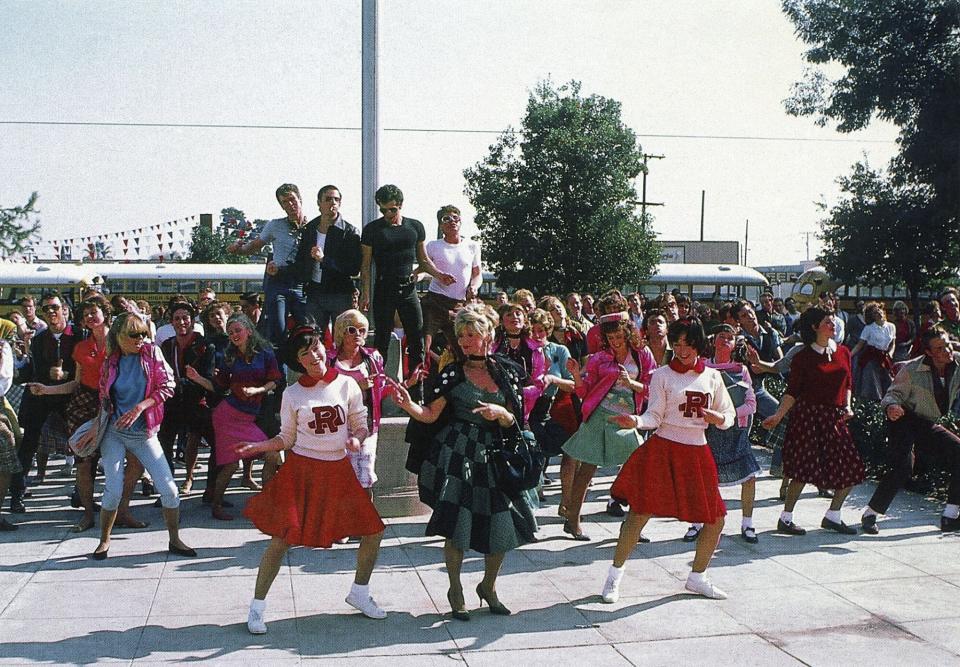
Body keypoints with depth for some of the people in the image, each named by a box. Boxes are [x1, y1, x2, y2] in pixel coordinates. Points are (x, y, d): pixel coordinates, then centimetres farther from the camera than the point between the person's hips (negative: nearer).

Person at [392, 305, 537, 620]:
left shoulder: (505, 371, 8)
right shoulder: (452, 373, 2)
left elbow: (514, 422, 9)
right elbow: (430, 415, -2)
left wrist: (500, 413, -12)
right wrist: (407, 404, -20)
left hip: (492, 455, 3)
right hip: (457, 452, -2)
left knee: (502, 524, 1)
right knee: (457, 523, -5)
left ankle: (488, 586, 25)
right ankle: (455, 589, 16)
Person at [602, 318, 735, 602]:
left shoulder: (712, 376, 9)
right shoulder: (662, 375, -1)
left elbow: (730, 416, 12)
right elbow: (654, 417, -7)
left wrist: (718, 418, -10)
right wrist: (634, 422, -27)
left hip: (697, 453, 4)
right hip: (663, 450, -4)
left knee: (716, 520, 7)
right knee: (640, 512, -8)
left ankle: (697, 578, 28)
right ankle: (614, 576, 7)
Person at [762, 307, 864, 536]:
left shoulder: (843, 352, 10)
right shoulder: (803, 357, -4)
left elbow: (847, 384, 19)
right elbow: (792, 392, -4)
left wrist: (847, 406, 4)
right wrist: (778, 416, -12)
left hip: (834, 417, 6)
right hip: (808, 416, -6)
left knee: (852, 468, 2)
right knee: (805, 467, -9)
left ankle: (832, 516, 17)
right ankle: (785, 518, 3)